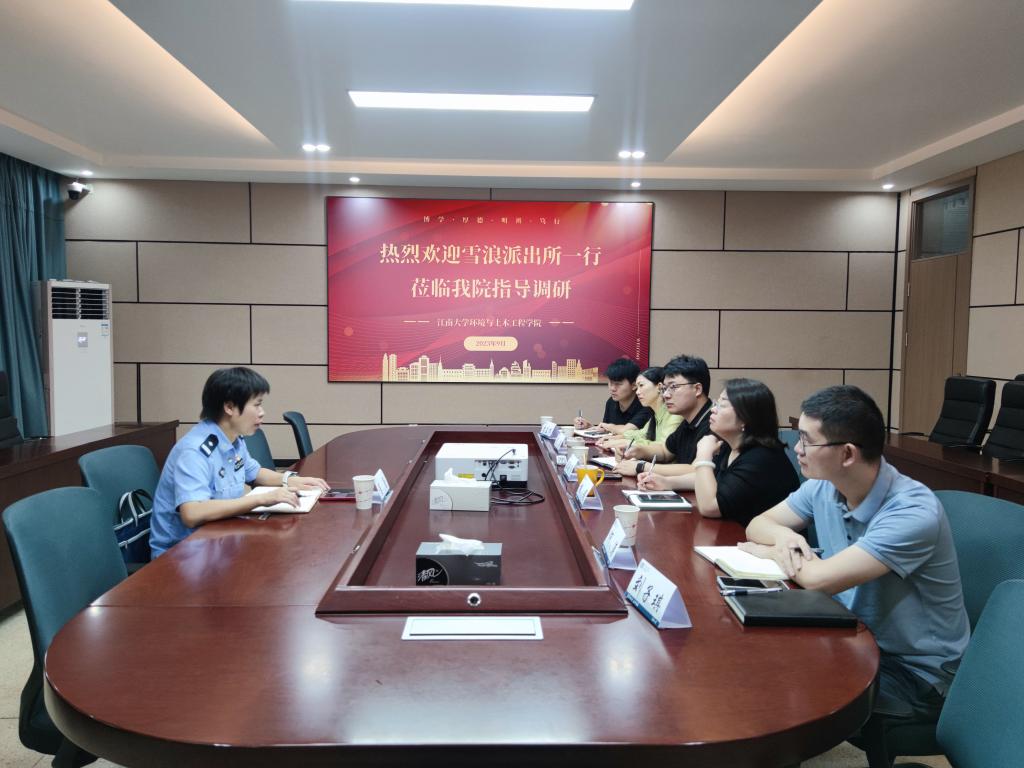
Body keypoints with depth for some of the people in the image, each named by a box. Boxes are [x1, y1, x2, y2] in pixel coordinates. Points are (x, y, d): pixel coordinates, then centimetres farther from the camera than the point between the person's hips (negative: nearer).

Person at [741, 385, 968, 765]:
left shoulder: (913, 513, -29)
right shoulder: (822, 487, -7)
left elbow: (819, 579, -34)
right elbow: (758, 524, 4)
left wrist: (768, 553, -14)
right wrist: (783, 536, -19)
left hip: (914, 673, -6)